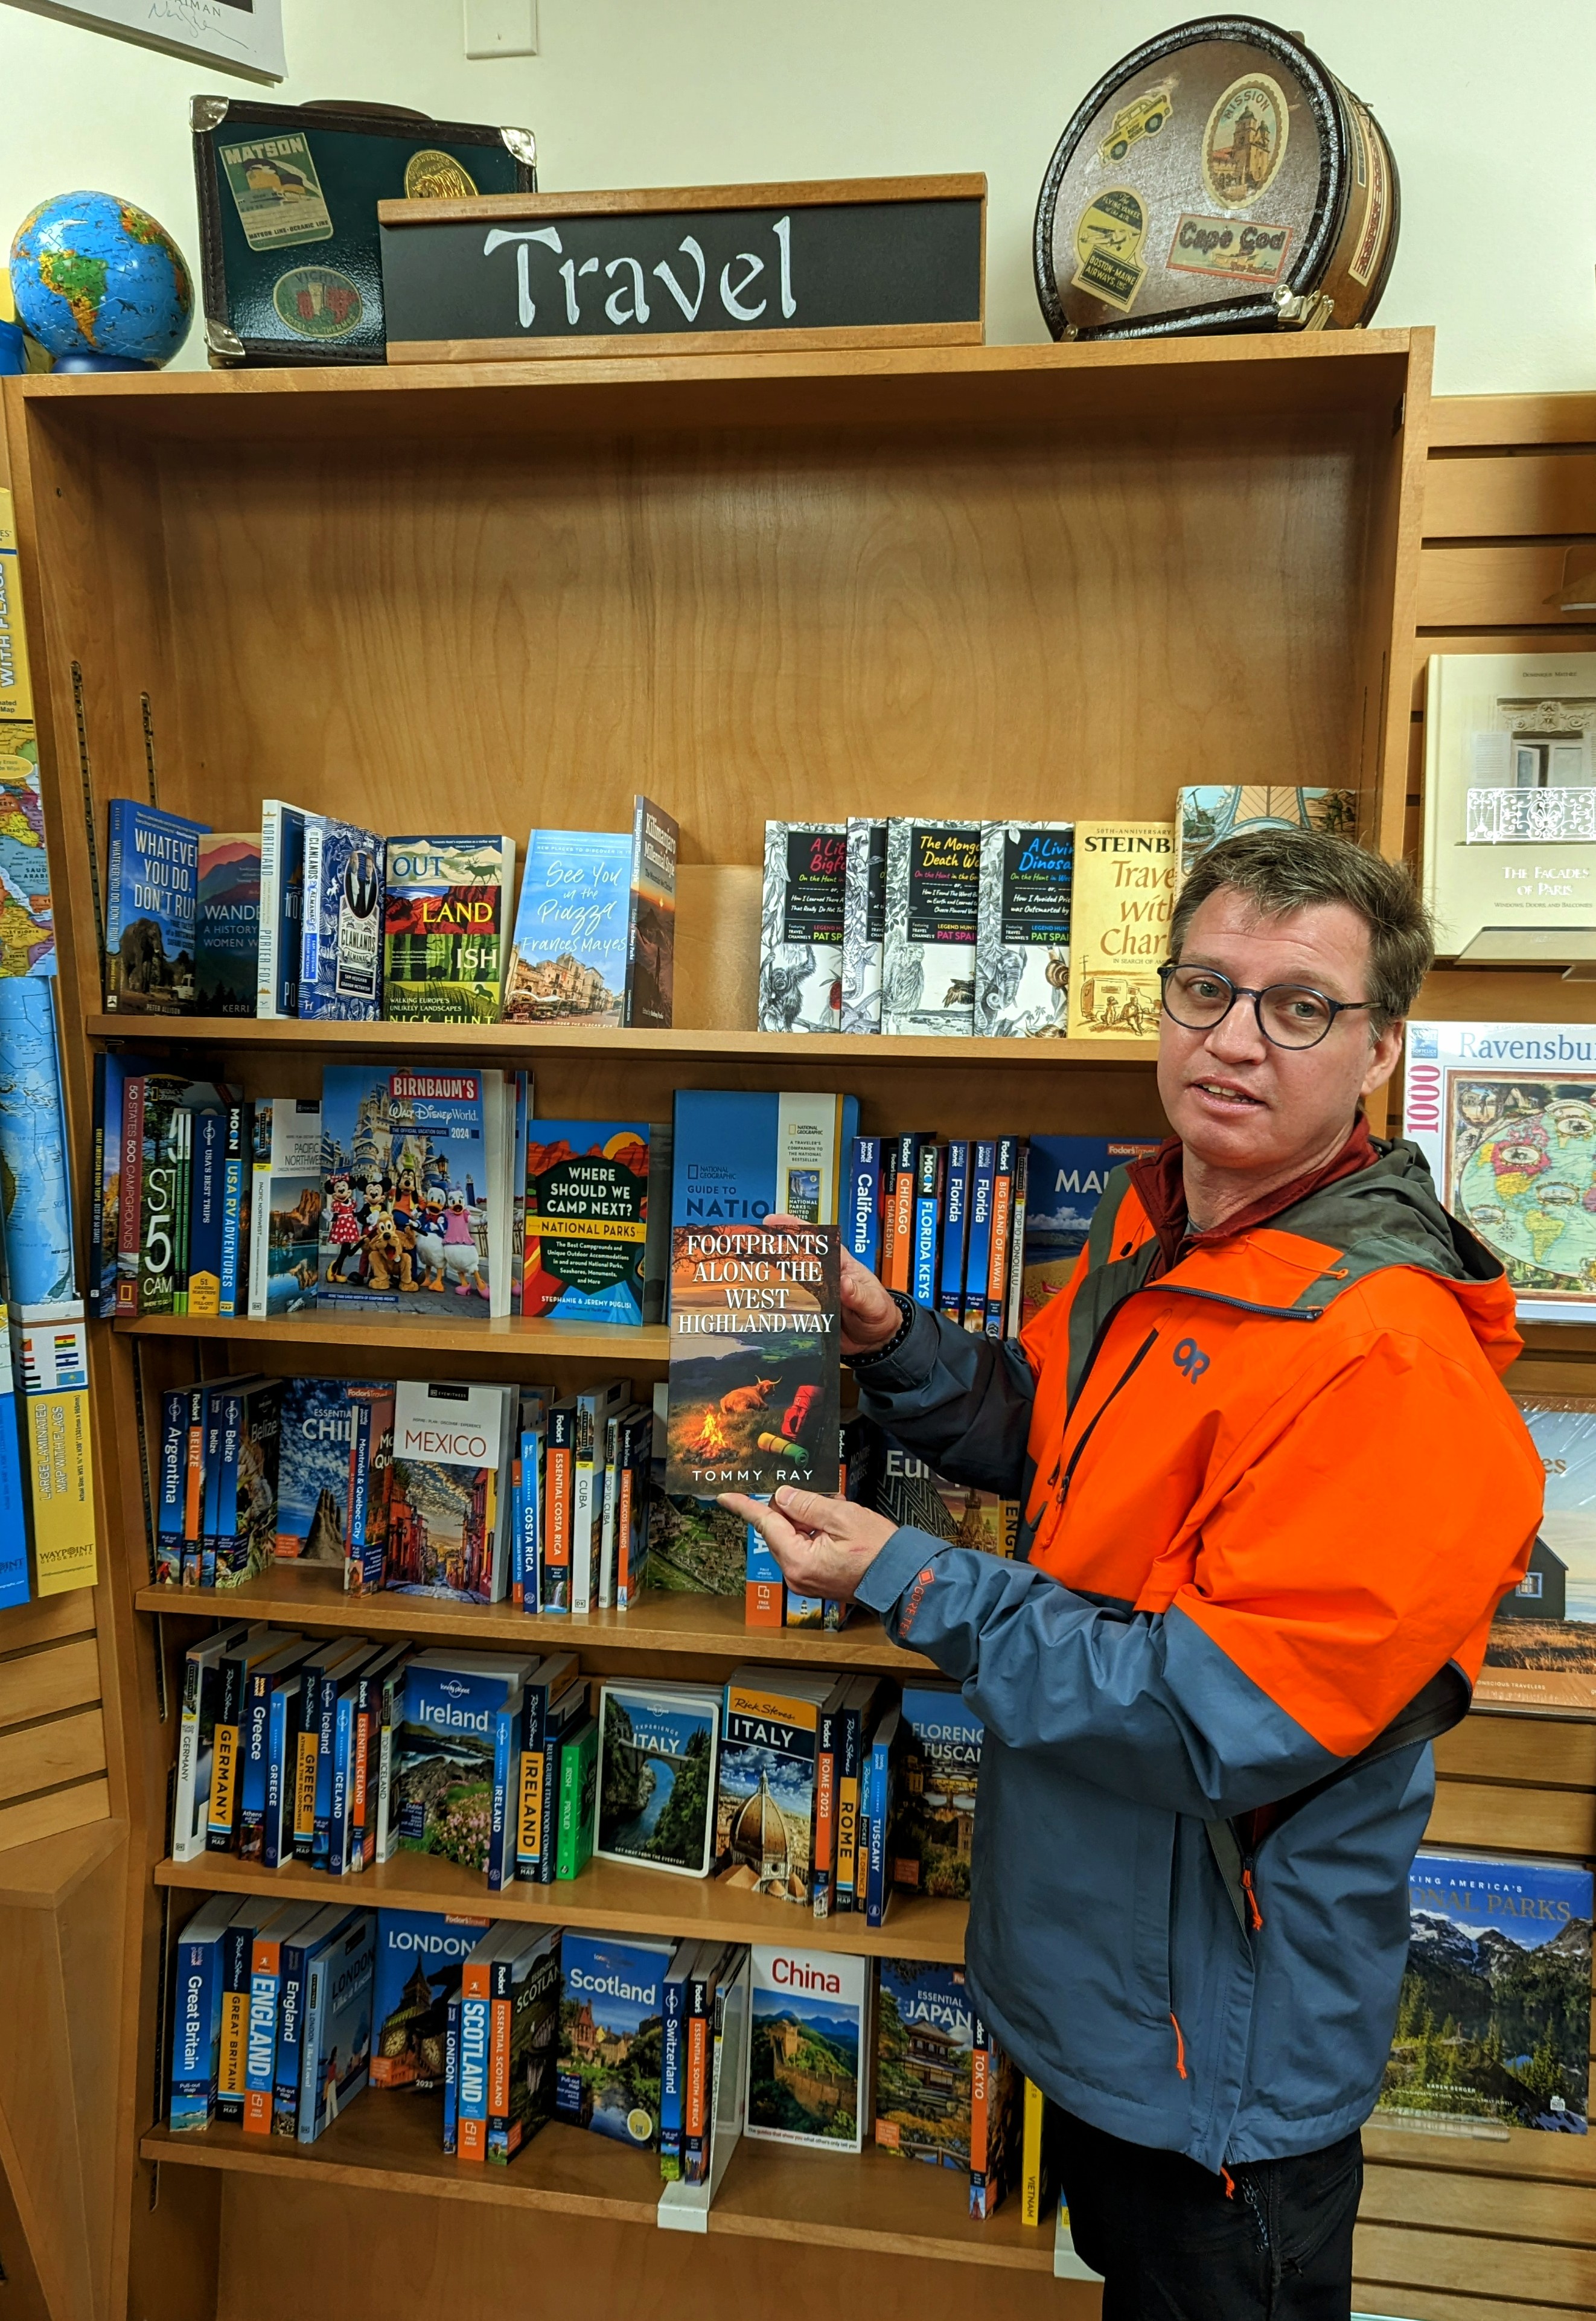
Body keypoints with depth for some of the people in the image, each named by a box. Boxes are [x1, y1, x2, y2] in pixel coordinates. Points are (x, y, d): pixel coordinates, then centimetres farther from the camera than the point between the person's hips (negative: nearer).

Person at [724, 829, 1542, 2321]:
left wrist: (908, 1584, -26)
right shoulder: (1153, 1231, -2)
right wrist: (890, 1342, -6)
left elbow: (1233, 1720, -30)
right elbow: (1045, 1435, 13)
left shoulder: (1389, 1349, -30)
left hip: (1228, 2031, -8)